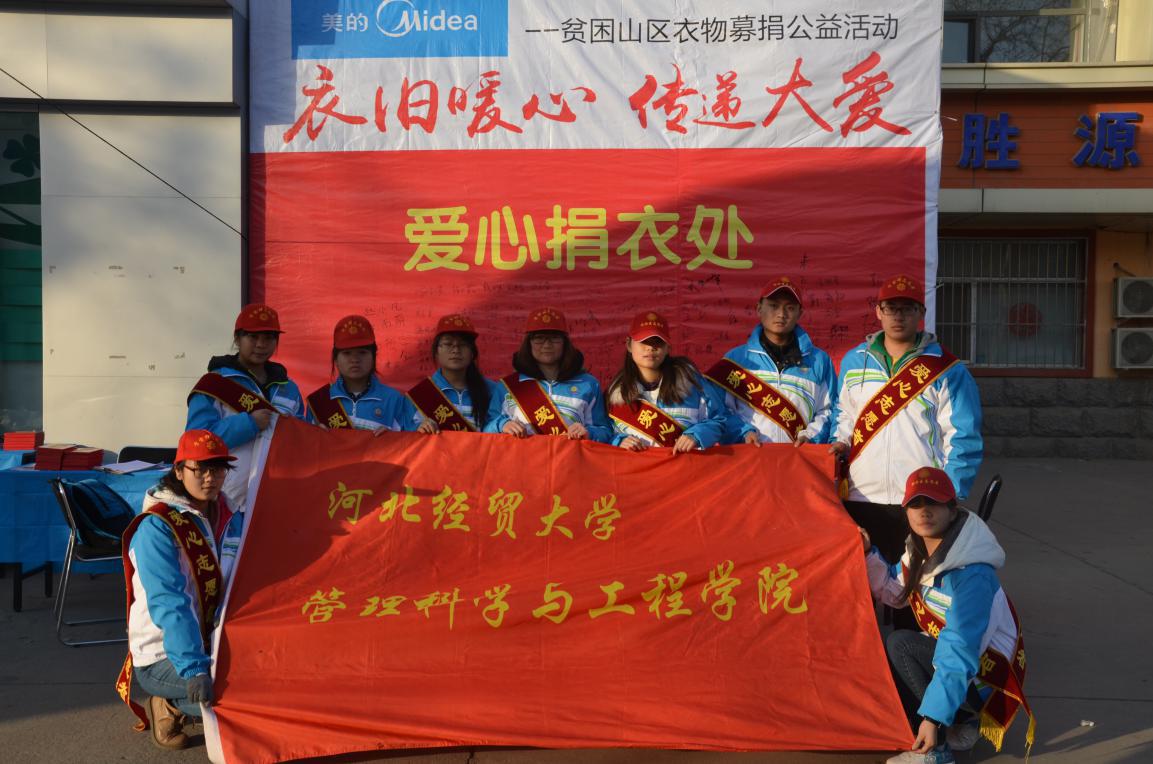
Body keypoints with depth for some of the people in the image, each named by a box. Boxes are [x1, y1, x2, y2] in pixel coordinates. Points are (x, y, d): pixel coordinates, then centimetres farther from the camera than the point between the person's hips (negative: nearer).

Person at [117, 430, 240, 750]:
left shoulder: (230, 519, 4)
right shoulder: (156, 528, -18)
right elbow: (169, 604, -27)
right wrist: (194, 670, -35)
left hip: (210, 645, 7)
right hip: (161, 659, -7)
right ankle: (172, 708, 0)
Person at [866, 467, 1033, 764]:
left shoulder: (972, 575, -29)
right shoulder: (918, 551, -4)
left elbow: (960, 652, -33)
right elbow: (895, 592, 11)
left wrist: (933, 717, -37)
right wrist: (868, 554, -5)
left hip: (985, 675, -9)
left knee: (899, 645, -24)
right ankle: (962, 723, 15)